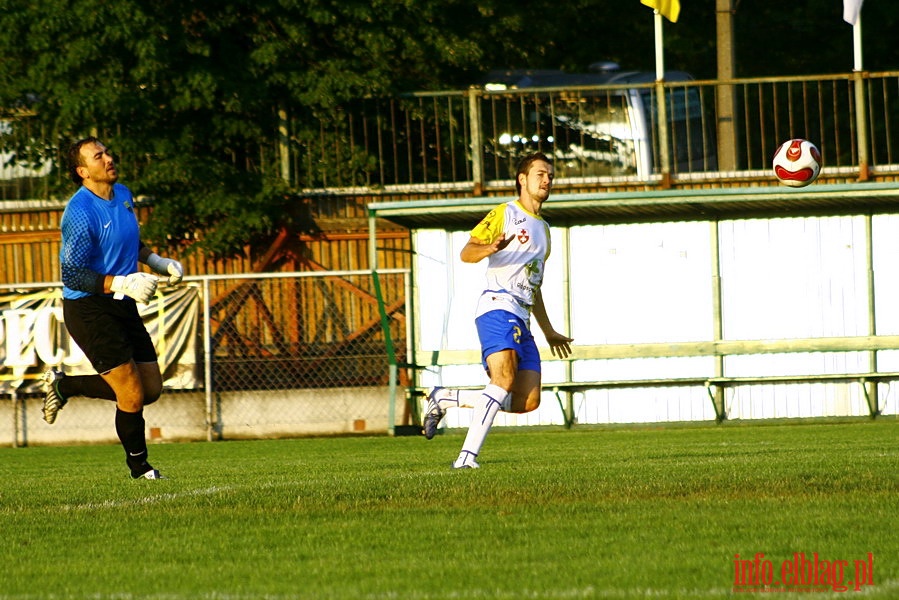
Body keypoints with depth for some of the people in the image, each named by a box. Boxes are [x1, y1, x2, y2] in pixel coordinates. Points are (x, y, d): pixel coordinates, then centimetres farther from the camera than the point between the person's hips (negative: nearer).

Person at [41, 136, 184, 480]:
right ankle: (138, 466, 12)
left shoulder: (123, 195, 8)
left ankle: (64, 385, 24)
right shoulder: (80, 213, -18)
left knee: (151, 389, 8)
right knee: (132, 394, -9)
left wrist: (158, 262, 14)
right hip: (88, 308, -8)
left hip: (122, 307, 8)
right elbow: (72, 274, -20)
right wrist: (121, 283, -27)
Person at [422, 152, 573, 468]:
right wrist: (491, 248, -27)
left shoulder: (543, 229, 28)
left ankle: (444, 399, 9)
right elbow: (466, 252, -6)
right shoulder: (505, 213, 5)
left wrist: (549, 331, 36)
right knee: (505, 377, -28)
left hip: (522, 320, 8)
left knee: (529, 400, -4)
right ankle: (467, 455, -33)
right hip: (498, 306, -8)